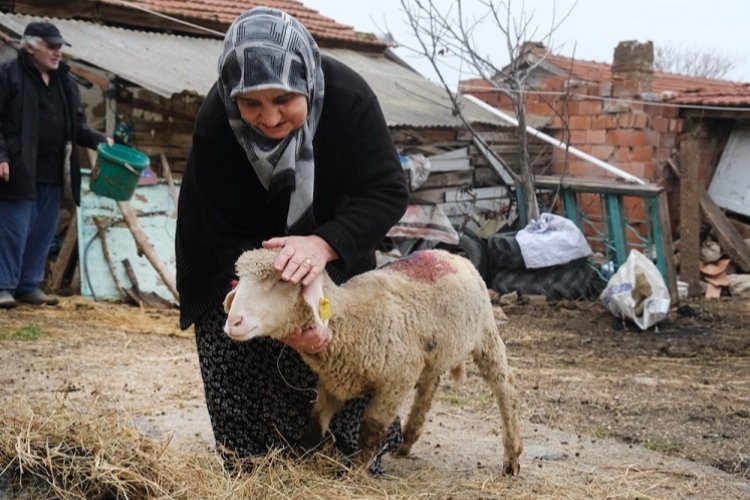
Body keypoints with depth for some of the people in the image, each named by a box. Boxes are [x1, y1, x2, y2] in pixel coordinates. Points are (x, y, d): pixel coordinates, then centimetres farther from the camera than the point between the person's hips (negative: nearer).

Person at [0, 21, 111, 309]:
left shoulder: (65, 81, 15)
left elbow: (76, 125, 21)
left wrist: (99, 141, 5)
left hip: (54, 174, 6)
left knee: (43, 232, 10)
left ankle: (29, 285, 20)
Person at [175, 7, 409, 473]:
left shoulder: (347, 96, -34)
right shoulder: (216, 124, -33)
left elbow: (389, 191, -32)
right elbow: (232, 237, -28)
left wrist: (324, 244, -49)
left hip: (330, 237, 1)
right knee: (240, 356, -8)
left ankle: (353, 460, 18)